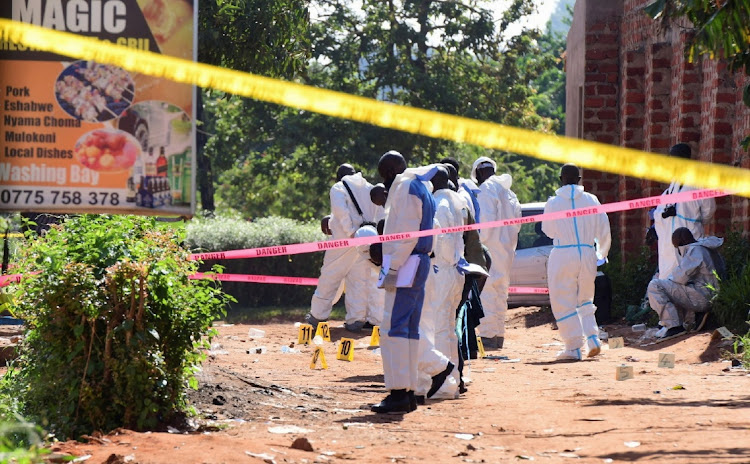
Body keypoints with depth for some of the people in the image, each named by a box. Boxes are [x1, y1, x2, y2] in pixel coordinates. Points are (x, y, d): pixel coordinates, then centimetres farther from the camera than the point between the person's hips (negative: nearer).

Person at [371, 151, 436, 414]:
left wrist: (393, 268, -20)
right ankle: (408, 391, 11)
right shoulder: (420, 189, 22)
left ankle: (399, 393, -19)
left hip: (405, 264, -10)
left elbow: (407, 233, -18)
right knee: (409, 329, 10)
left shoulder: (405, 188, -9)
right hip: (419, 264, 10)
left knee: (393, 327, -13)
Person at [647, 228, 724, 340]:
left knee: (655, 286, -15)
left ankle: (673, 326, -20)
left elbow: (682, 276, -16)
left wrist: (669, 279, 1)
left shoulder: (695, 250, -11)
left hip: (702, 298, -11)